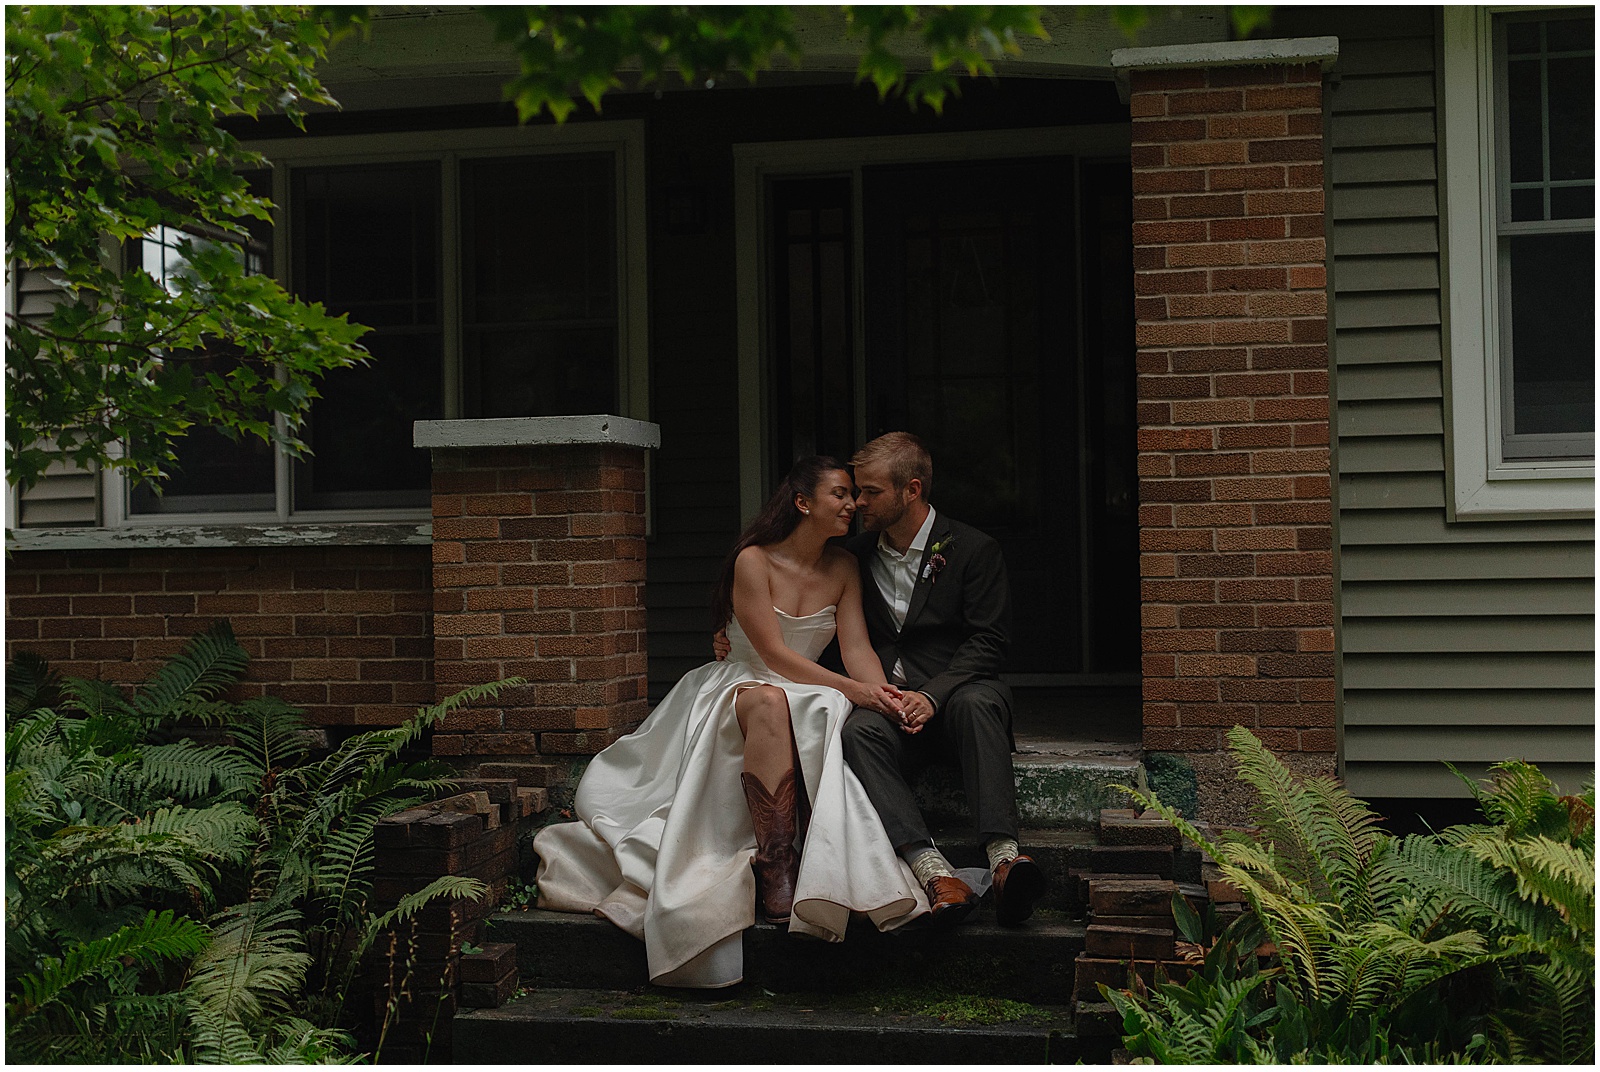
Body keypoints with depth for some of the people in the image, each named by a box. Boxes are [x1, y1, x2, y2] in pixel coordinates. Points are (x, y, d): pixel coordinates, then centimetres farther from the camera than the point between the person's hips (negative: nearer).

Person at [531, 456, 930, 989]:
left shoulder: (843, 569, 6)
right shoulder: (754, 561, -10)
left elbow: (857, 649, -1)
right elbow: (774, 654, -16)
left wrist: (884, 698, -22)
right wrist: (852, 689, -22)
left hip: (808, 699, 4)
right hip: (734, 690, -4)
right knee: (770, 701, -39)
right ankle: (775, 864, -44)